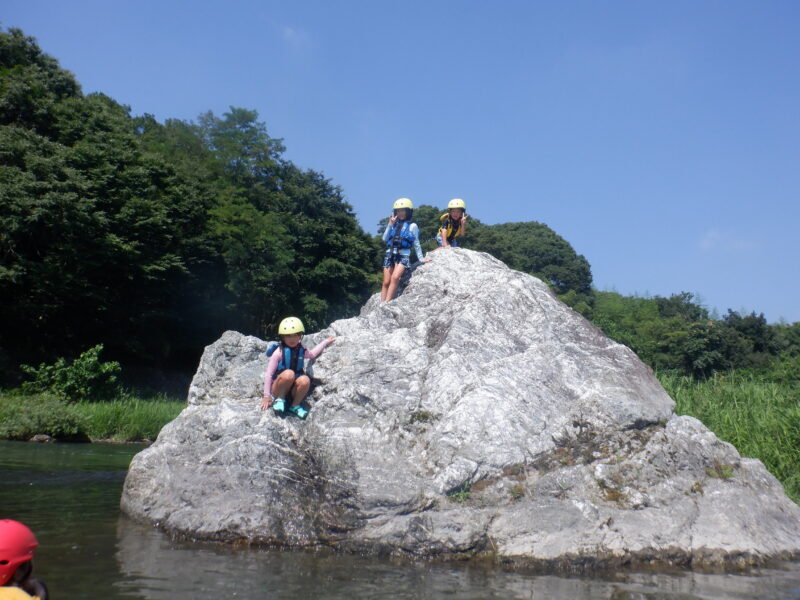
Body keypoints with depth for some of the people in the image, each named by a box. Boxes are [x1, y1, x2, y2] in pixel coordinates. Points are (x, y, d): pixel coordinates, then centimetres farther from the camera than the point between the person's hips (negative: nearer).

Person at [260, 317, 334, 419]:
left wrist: (325, 342, 28)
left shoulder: (301, 350, 3)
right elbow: (269, 374, -11)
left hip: (293, 390, 4)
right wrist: (267, 396, -13)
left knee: (305, 379, -30)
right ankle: (279, 399, -10)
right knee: (288, 374, -36)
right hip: (278, 390, -4)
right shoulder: (279, 352, -13)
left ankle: (295, 406, -7)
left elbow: (312, 354, 28)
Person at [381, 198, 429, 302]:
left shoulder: (412, 226, 7)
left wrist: (421, 258, 10)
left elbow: (416, 244, 11)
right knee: (386, 282, -3)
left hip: (403, 255, -4)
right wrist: (390, 225, 2)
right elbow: (385, 238, 9)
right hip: (390, 255, 4)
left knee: (395, 277, -24)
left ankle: (386, 302, -26)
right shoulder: (393, 224, 17)